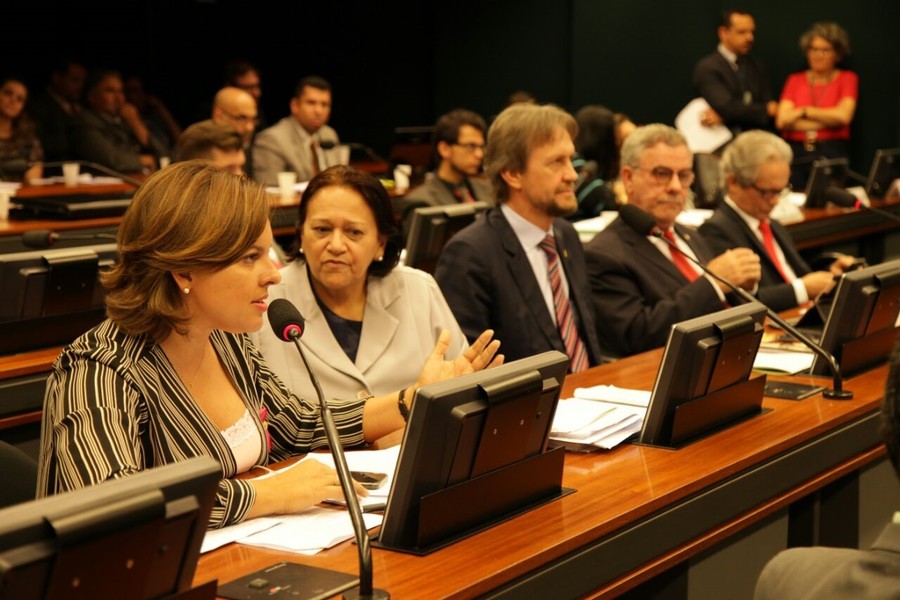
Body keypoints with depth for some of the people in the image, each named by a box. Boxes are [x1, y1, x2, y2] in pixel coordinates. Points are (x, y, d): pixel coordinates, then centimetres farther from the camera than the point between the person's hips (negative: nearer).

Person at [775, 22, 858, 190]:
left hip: (831, 151, -1)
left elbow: (843, 116, -7)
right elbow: (782, 120, 0)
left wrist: (804, 111, 1)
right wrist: (828, 119, -2)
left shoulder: (847, 78, 10)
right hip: (794, 151, 1)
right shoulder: (795, 80, 15)